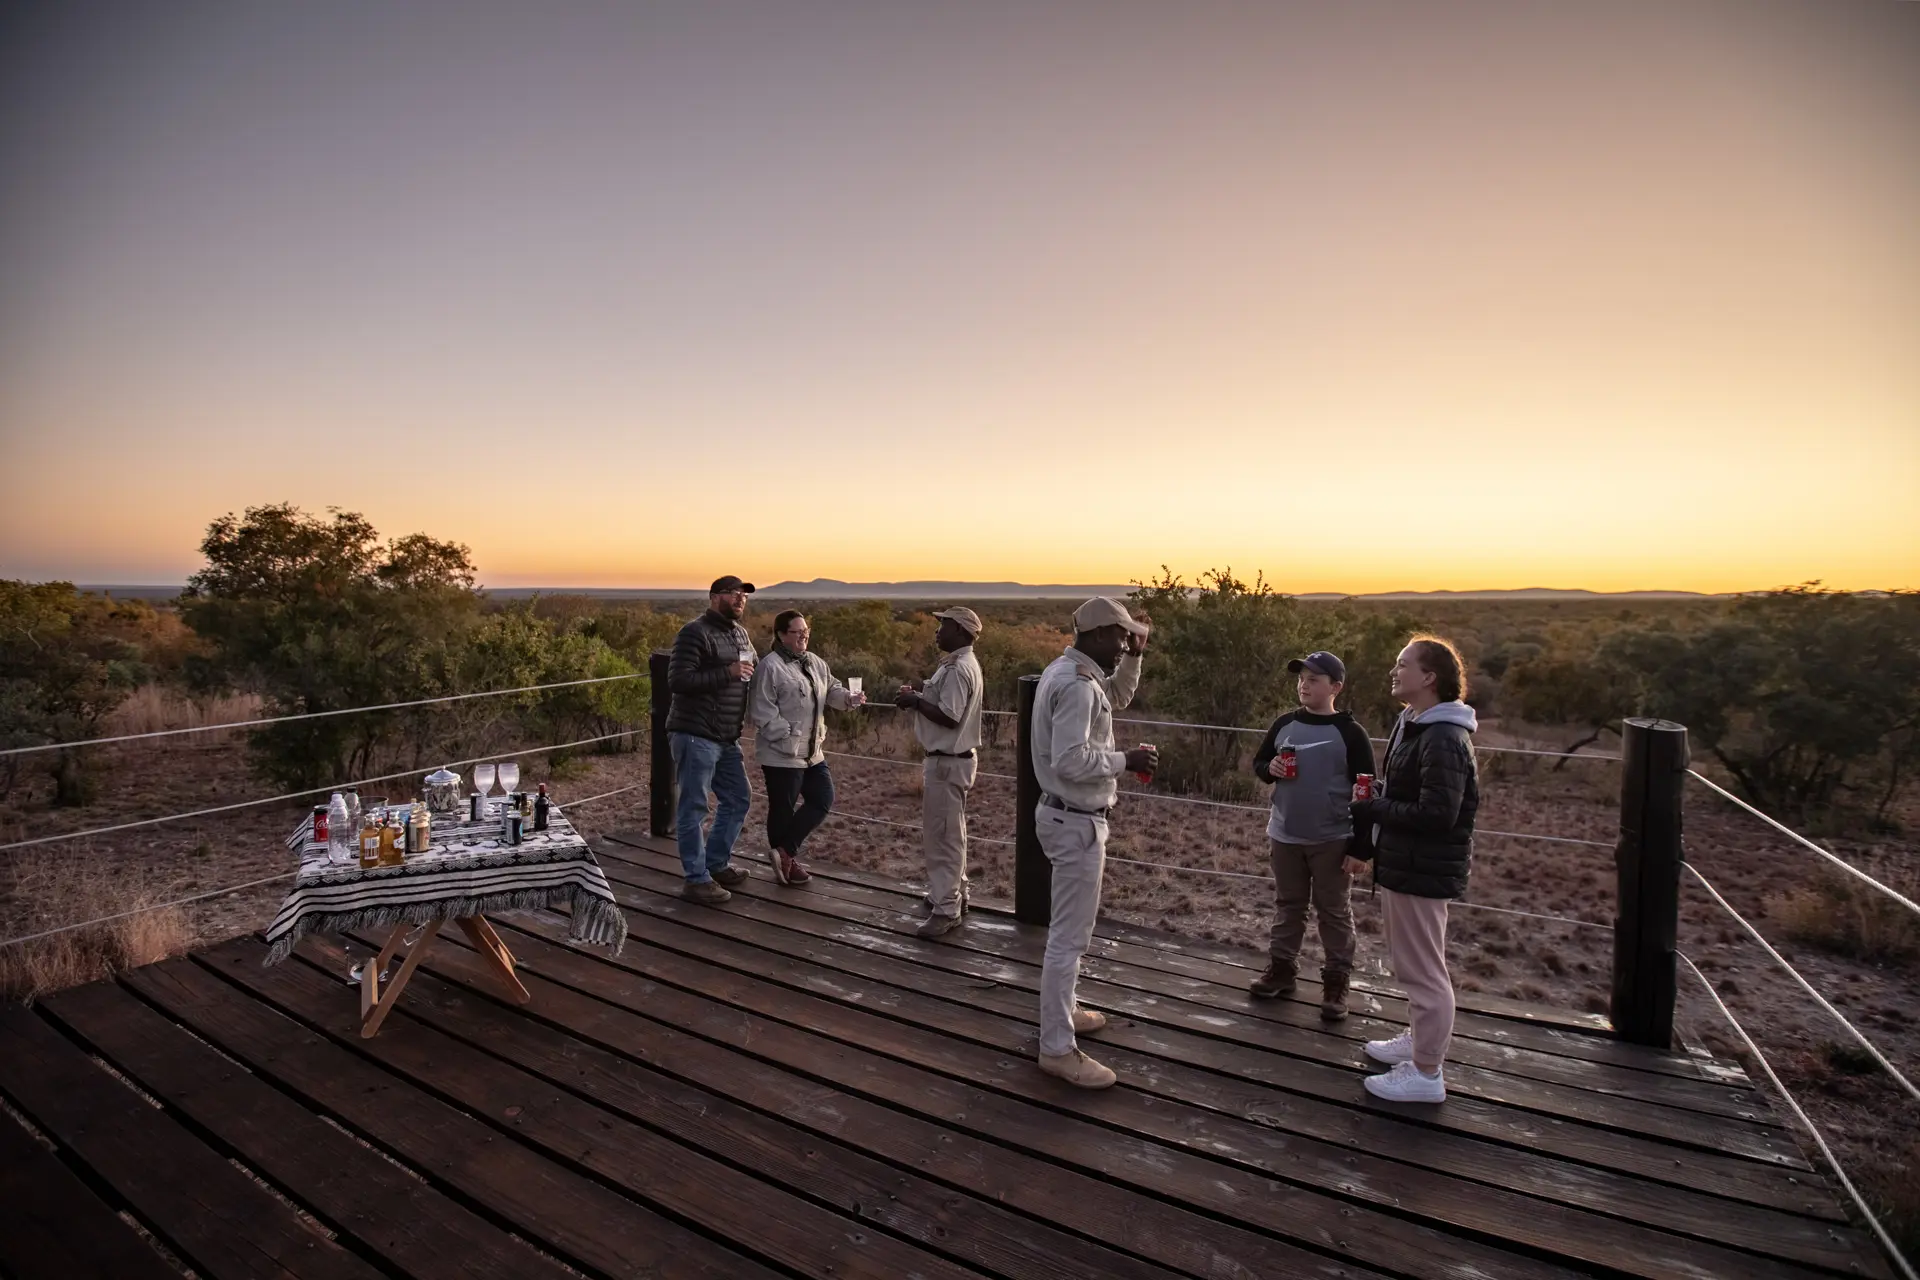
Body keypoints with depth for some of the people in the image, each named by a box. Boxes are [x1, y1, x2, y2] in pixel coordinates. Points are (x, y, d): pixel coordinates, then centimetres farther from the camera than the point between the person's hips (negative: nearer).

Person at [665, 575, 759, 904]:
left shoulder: (742, 634, 15)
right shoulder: (695, 633, -12)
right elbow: (677, 680, -21)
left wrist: (749, 674, 9)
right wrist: (727, 673, -24)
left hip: (727, 738, 9)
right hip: (696, 737, -9)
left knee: (738, 799, 16)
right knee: (693, 808, -1)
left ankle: (716, 863, 31)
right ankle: (696, 879, 8)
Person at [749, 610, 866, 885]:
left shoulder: (816, 663, 11)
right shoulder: (771, 667, -16)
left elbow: (831, 691, 14)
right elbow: (761, 711, -19)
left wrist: (850, 698, -8)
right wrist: (787, 736, -21)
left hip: (813, 752, 9)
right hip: (782, 755, -9)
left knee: (823, 800, 11)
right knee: (783, 810, 4)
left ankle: (785, 852, 20)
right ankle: (786, 861, 21)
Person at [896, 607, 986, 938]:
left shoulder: (958, 669, -21)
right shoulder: (960, 664, 13)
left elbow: (949, 717, -26)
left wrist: (915, 701, -16)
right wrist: (918, 696, 5)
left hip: (948, 762, -11)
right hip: (949, 759, 11)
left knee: (943, 836, -5)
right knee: (946, 833, 19)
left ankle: (946, 910, 1)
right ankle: (952, 893, 30)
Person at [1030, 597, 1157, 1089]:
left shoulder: (1066, 669, 8)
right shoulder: (1077, 685, -24)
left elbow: (1118, 696, 24)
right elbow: (1071, 761, -30)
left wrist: (1133, 657, 9)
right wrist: (1127, 760, -18)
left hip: (1070, 814, 11)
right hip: (1077, 822, -11)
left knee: (1070, 926, 22)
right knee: (1070, 934, -2)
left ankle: (1062, 1010, 38)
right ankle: (1057, 1048, 7)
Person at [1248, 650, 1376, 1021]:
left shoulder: (1349, 733, -10)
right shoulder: (1284, 725, 2)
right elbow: (1258, 762, 14)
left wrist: (1361, 847, -12)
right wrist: (1270, 769, -11)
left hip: (1332, 841, -4)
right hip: (1285, 836, 4)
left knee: (1334, 911, 7)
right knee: (1287, 906, 16)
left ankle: (1336, 982, 17)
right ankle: (1281, 968, 27)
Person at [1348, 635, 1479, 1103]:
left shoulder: (1442, 739, -23)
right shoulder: (1413, 726, 9)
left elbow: (1437, 814, -27)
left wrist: (1371, 811, -19)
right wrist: (1375, 845, 9)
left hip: (1423, 871, -10)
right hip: (1405, 864, 10)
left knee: (1423, 968, 2)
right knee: (1412, 963, 24)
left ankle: (1427, 1074, 15)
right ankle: (1421, 1040, 41)